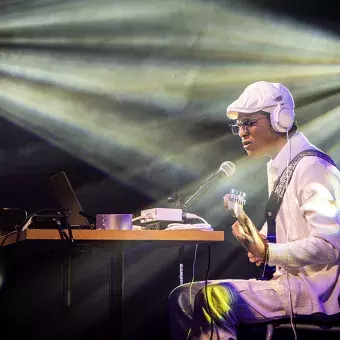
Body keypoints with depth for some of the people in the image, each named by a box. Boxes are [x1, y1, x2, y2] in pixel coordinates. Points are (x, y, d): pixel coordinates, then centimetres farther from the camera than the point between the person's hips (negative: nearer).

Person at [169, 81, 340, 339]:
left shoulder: (312, 168, -15)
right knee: (184, 298, 0)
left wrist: (267, 252, -20)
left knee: (214, 299, -28)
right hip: (288, 279, 10)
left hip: (314, 287, -10)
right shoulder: (278, 166, 15)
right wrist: (261, 241, 6)